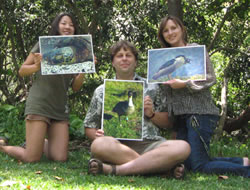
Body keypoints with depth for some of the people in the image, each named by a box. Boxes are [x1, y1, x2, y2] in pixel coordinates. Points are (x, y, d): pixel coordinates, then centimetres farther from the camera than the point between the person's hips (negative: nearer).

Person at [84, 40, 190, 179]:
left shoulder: (152, 87, 20)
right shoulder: (101, 91, 20)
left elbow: (168, 123, 20)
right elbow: (89, 127, 21)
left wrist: (151, 114, 0)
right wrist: (96, 135, -2)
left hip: (150, 144, 0)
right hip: (118, 145, 0)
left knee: (182, 147, -31)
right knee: (99, 145, -37)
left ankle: (114, 169, -34)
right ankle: (166, 168, -31)